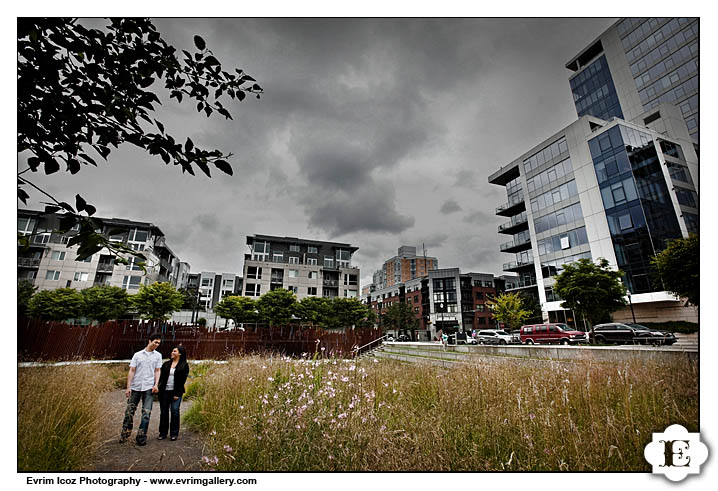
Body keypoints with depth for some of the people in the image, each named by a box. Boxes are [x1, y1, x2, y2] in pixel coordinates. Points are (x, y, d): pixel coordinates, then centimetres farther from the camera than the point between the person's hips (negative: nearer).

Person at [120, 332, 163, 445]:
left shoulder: (158, 355, 7)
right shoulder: (137, 355, 4)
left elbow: (157, 371, 5)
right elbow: (131, 371, 3)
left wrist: (156, 385, -7)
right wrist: (128, 387, -2)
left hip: (149, 387, 0)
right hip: (135, 387, 0)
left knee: (146, 412, -2)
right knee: (129, 410, 8)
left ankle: (141, 437, 6)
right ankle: (124, 435, 26)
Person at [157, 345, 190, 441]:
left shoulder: (184, 366, -3)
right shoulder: (166, 364, 10)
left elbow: (182, 381, -6)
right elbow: (161, 377, 10)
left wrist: (177, 394, -11)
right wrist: (158, 387, -3)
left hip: (175, 392, -4)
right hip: (164, 391, 4)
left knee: (175, 411, -2)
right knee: (164, 412, 8)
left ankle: (174, 433, 12)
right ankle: (163, 433, 23)